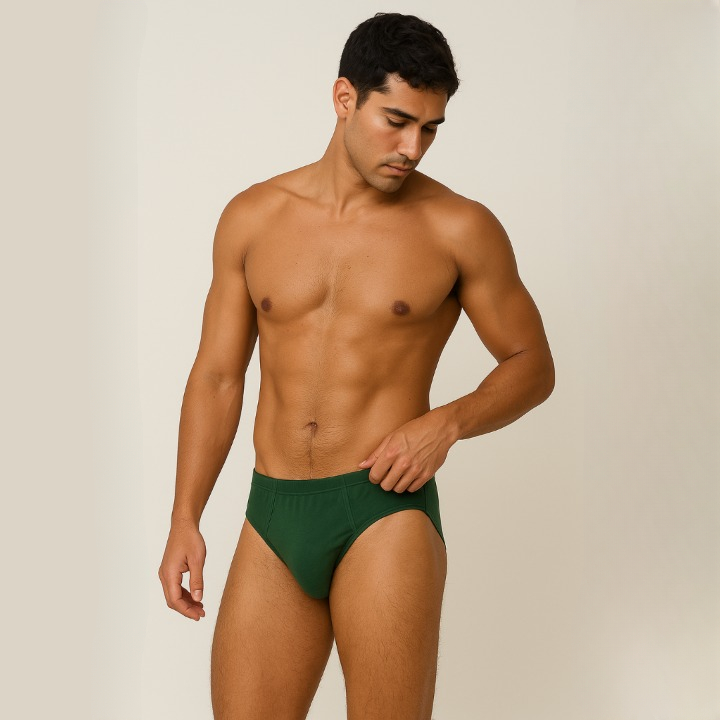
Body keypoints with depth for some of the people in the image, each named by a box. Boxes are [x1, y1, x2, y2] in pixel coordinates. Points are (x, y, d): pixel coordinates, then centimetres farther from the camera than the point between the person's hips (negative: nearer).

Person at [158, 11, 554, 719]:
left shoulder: (459, 229, -1)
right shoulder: (253, 217, 8)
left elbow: (532, 364, 8)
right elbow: (216, 376, 11)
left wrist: (447, 423, -11)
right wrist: (184, 519, 5)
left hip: (386, 509, -3)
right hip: (272, 514, 3)